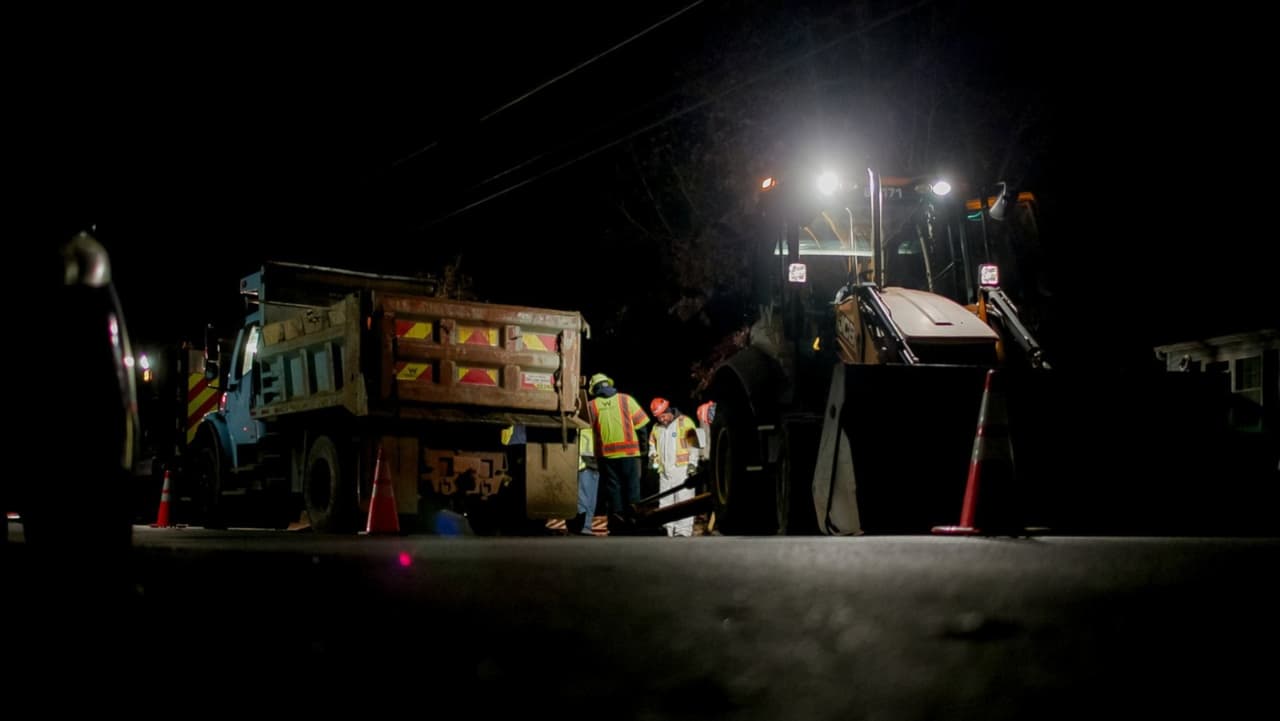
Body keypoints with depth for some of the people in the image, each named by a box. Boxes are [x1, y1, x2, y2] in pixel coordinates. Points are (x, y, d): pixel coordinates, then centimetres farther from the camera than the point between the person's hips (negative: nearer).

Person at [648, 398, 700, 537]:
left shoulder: (684, 422, -3)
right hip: (664, 471, 6)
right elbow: (653, 444, 29)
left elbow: (693, 444, -5)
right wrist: (653, 454, 7)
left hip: (681, 468, -6)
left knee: (683, 499, -8)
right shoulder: (657, 428, 15)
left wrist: (692, 463, -10)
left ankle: (683, 530, -9)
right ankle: (668, 530, 10)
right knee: (665, 501, 6)